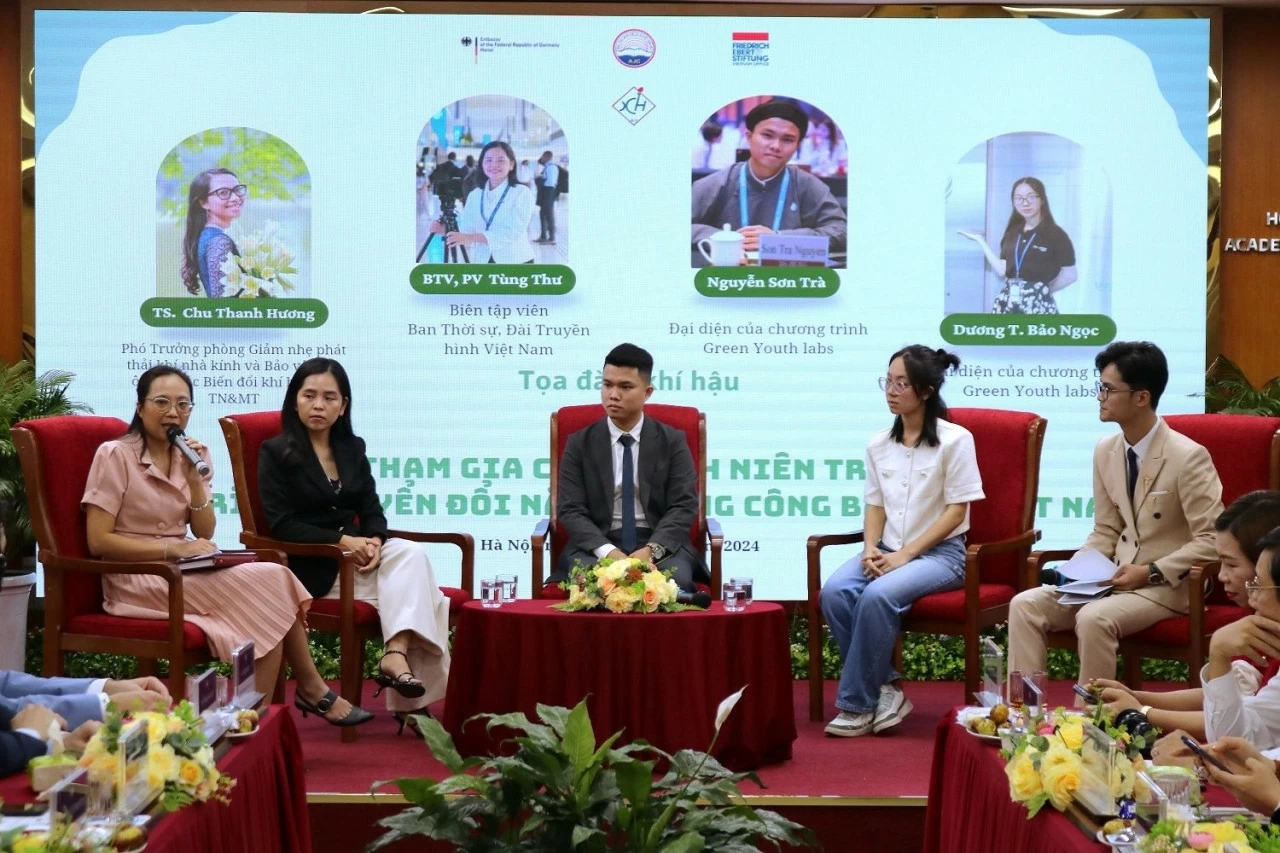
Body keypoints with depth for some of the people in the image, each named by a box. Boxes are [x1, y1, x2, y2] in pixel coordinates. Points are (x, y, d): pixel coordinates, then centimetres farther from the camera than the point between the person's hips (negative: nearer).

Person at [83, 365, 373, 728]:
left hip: (180, 575, 6)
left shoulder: (184, 456, 11)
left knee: (274, 581, -20)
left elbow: (205, 535, 6)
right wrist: (173, 549, -19)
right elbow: (98, 541, -15)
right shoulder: (114, 455, -8)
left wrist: (195, 480, -9)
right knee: (266, 589, -21)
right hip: (137, 581, -6)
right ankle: (312, 690, -5)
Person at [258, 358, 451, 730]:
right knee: (411, 583, -27)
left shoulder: (353, 448, 17)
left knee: (411, 554, -28)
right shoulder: (276, 452, 0)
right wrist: (342, 541, -20)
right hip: (310, 564, -5)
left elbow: (371, 510, 12)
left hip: (355, 550, 6)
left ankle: (397, 656, -41)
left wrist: (374, 540, -13)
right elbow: (281, 525, -9)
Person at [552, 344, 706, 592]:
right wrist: (609, 553, -20)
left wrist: (651, 550, -20)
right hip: (598, 545, 0)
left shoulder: (672, 441, 7)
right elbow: (571, 510, -1)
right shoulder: (579, 443, 7)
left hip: (660, 545, 0)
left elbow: (684, 506, -2)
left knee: (676, 579, -33)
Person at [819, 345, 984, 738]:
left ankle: (857, 704, -18)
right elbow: (876, 505, 12)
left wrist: (906, 555, -16)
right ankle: (885, 689, -13)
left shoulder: (955, 439, -7)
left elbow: (956, 512, -9)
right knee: (834, 592, -24)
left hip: (939, 552, -5)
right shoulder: (879, 443, 9)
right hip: (888, 550, 5)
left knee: (878, 596, -33)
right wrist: (871, 550, -9)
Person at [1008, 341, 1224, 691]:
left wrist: (1151, 572, -21)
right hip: (1119, 577, 7)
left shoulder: (1188, 457, -16)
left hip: (1167, 584, -7)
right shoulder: (1105, 451, 5)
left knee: (1094, 618, -33)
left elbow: (1212, 541, -16)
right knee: (1025, 605, -12)